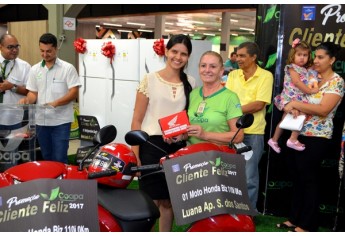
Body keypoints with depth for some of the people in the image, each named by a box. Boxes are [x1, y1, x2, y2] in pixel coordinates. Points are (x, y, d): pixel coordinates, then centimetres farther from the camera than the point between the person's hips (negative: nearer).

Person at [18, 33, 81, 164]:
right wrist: (27, 99, -11)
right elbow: (33, 93, 12)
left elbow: (74, 92, -10)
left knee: (59, 159, -3)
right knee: (46, 157, 16)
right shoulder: (35, 69, 9)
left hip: (61, 121, -4)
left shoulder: (68, 68, -5)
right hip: (41, 121, 5)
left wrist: (56, 103, -23)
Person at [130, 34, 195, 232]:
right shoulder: (150, 80, -2)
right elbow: (137, 120, -3)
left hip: (178, 147, 3)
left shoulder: (190, 83, 9)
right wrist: (134, 154, -10)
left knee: (169, 201, 12)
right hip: (151, 145, -3)